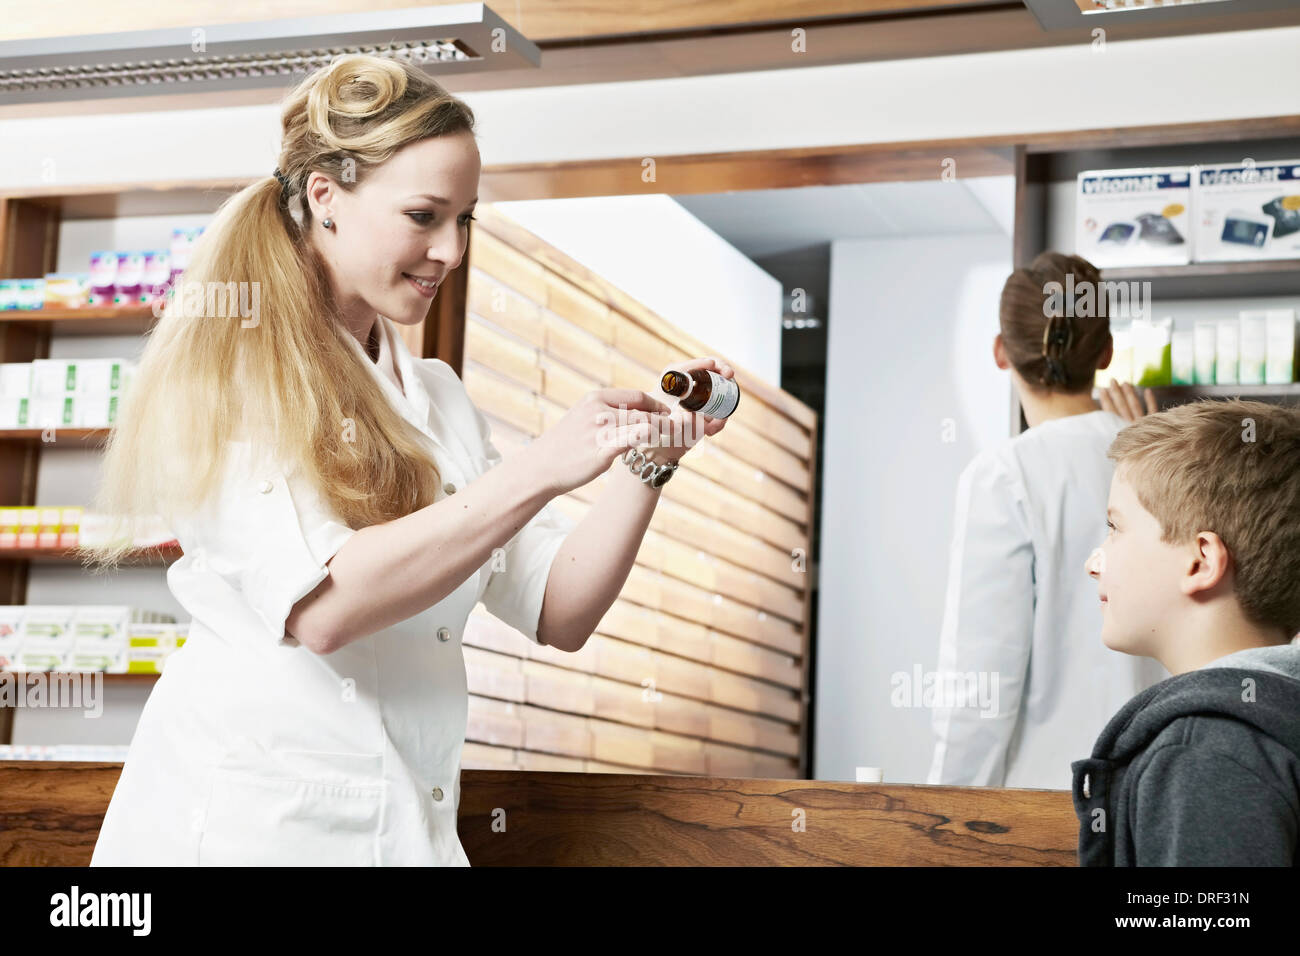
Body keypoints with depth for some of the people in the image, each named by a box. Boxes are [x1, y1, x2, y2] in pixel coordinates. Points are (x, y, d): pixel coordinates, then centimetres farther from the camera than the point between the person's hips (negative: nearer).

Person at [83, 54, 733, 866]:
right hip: (250, 819, -6)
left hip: (411, 821, 6)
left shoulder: (437, 396, 13)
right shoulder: (220, 367, -7)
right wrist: (539, 473, -23)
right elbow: (320, 605, -20)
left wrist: (649, 458, -5)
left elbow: (559, 614, 8)